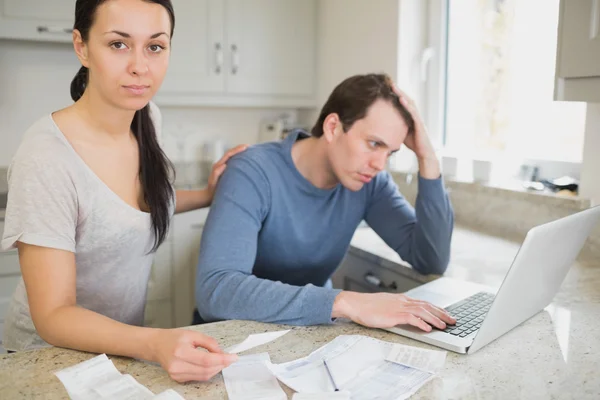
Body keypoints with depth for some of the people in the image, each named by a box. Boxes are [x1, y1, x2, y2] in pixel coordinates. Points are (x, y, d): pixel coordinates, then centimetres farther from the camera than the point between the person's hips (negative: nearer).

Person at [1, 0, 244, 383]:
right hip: (54, 353, -5)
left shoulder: (147, 116, -6)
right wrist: (154, 343, -38)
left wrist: (209, 195, -1)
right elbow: (53, 316, -23)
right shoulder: (45, 160, -25)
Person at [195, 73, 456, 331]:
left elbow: (432, 261, -11)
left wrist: (427, 159, -19)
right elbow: (214, 291, -37)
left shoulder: (369, 182, -8)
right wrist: (346, 302, -42)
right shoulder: (253, 174, -25)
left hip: (309, 330, 5)